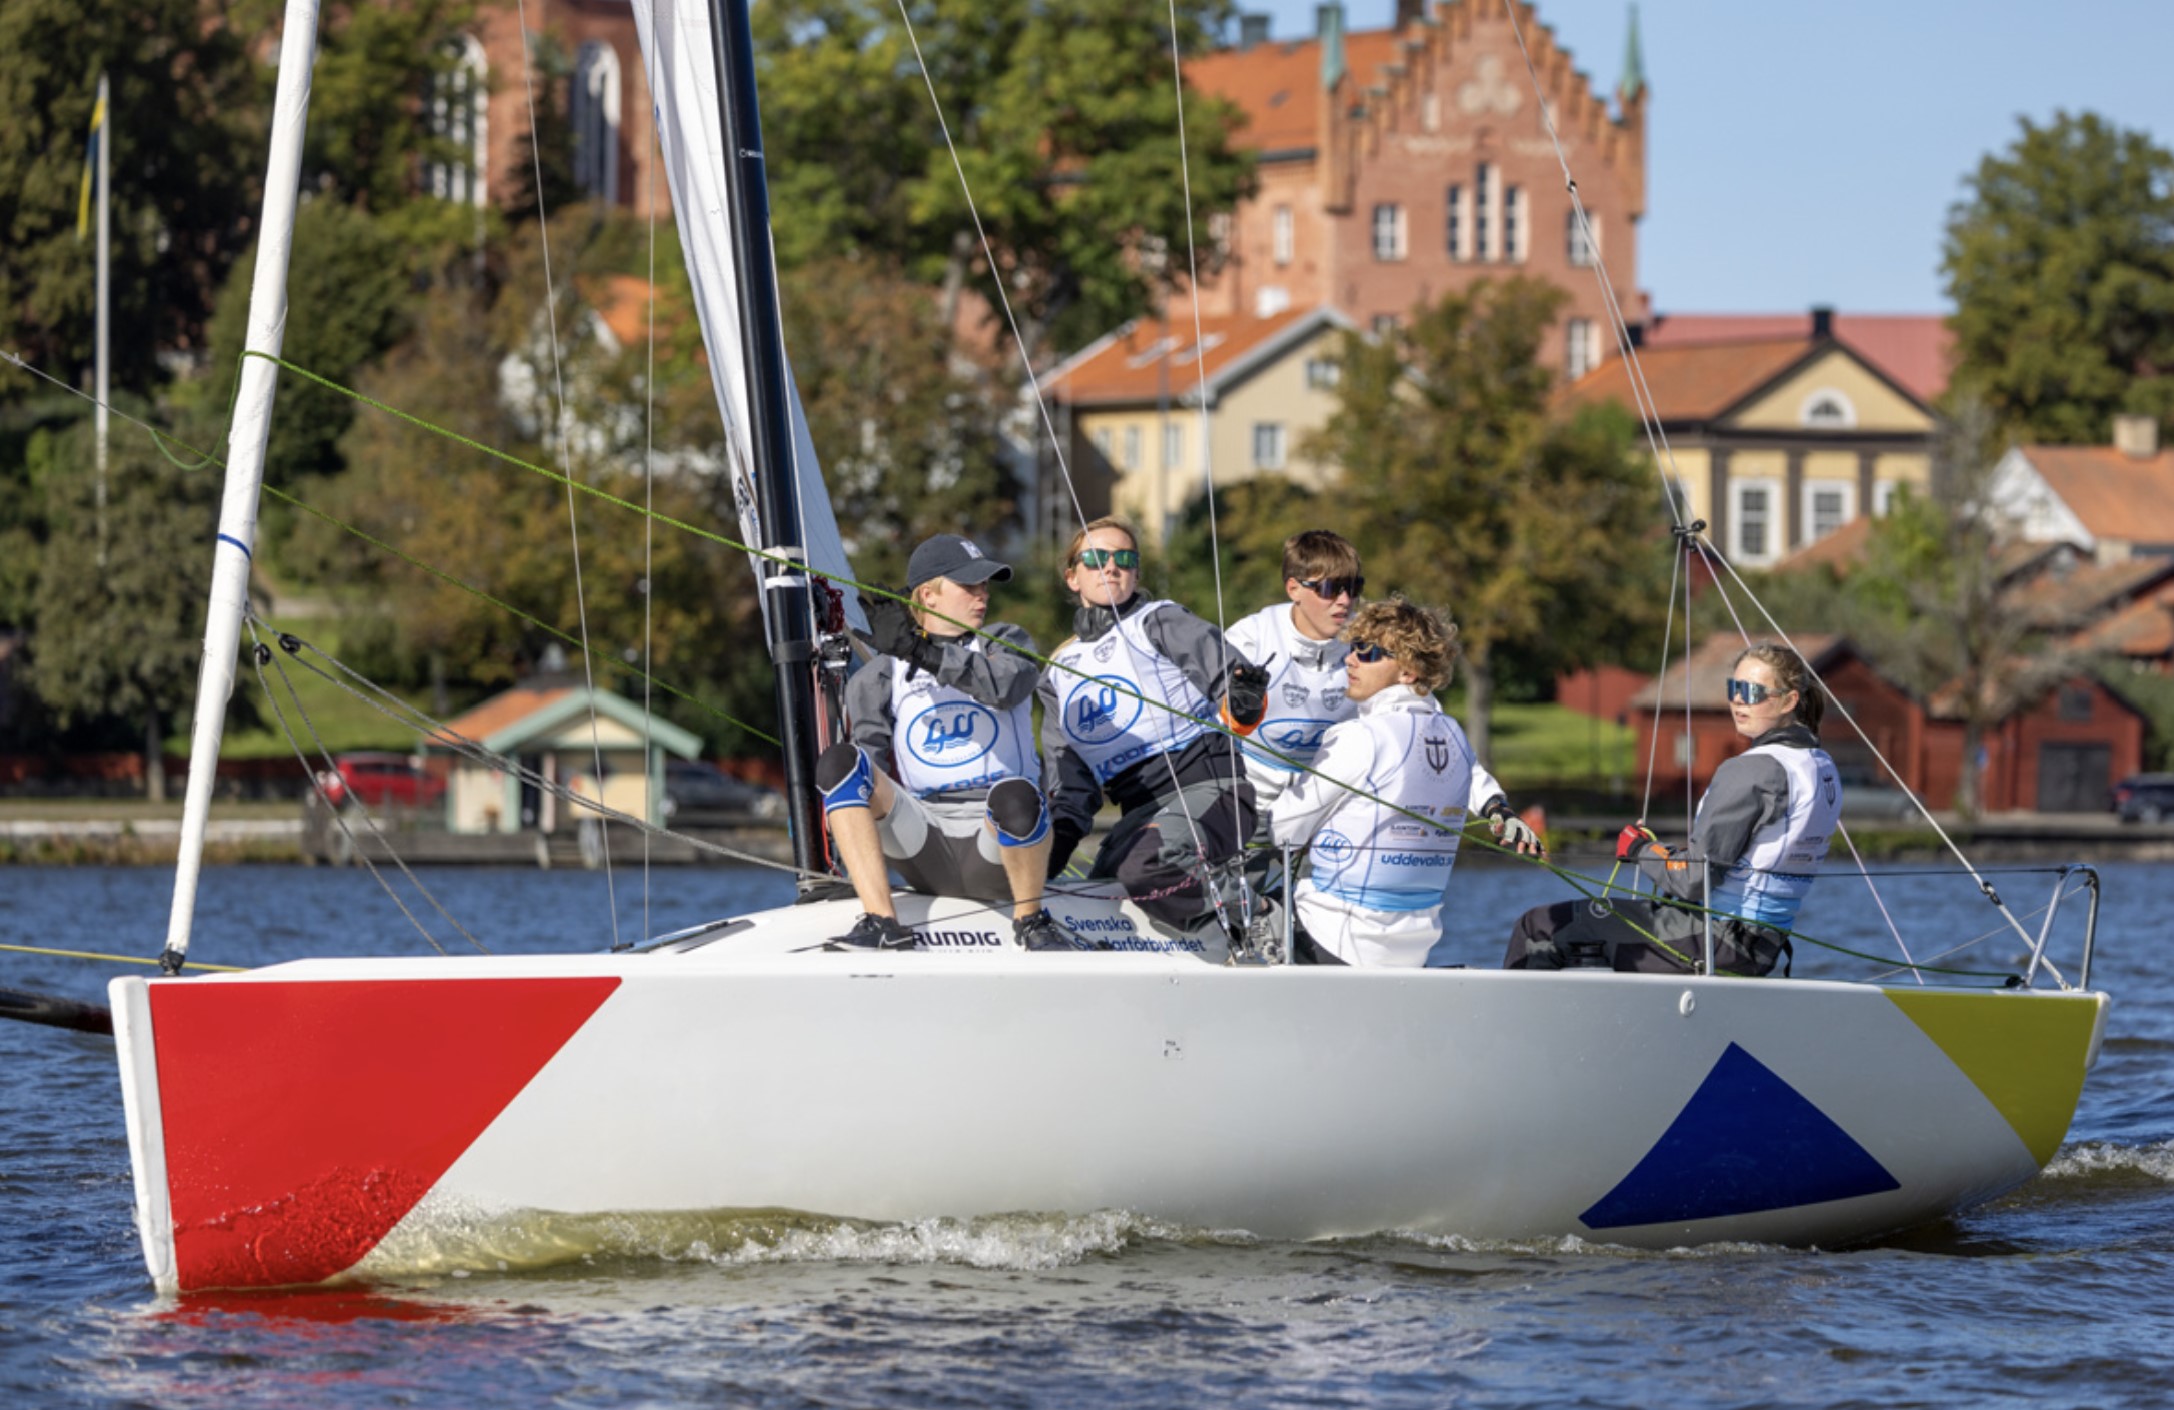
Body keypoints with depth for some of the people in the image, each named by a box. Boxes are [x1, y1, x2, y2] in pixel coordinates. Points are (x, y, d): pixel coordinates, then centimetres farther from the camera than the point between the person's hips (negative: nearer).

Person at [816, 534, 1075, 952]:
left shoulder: (1005, 643, 10)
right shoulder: (878, 679, 13)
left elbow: (1006, 687, -14)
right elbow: (871, 756, 1)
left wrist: (919, 652, -21)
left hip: (993, 847, -2)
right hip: (924, 847, 2)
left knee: (1015, 794, -38)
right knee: (839, 761, -20)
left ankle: (1030, 920, -11)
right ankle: (881, 922, -27)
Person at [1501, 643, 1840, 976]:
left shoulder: (1751, 772, -20)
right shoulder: (1822, 767, 9)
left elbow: (1694, 880, -21)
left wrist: (1640, 849, -3)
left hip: (1714, 943, -10)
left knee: (1539, 928, -2)